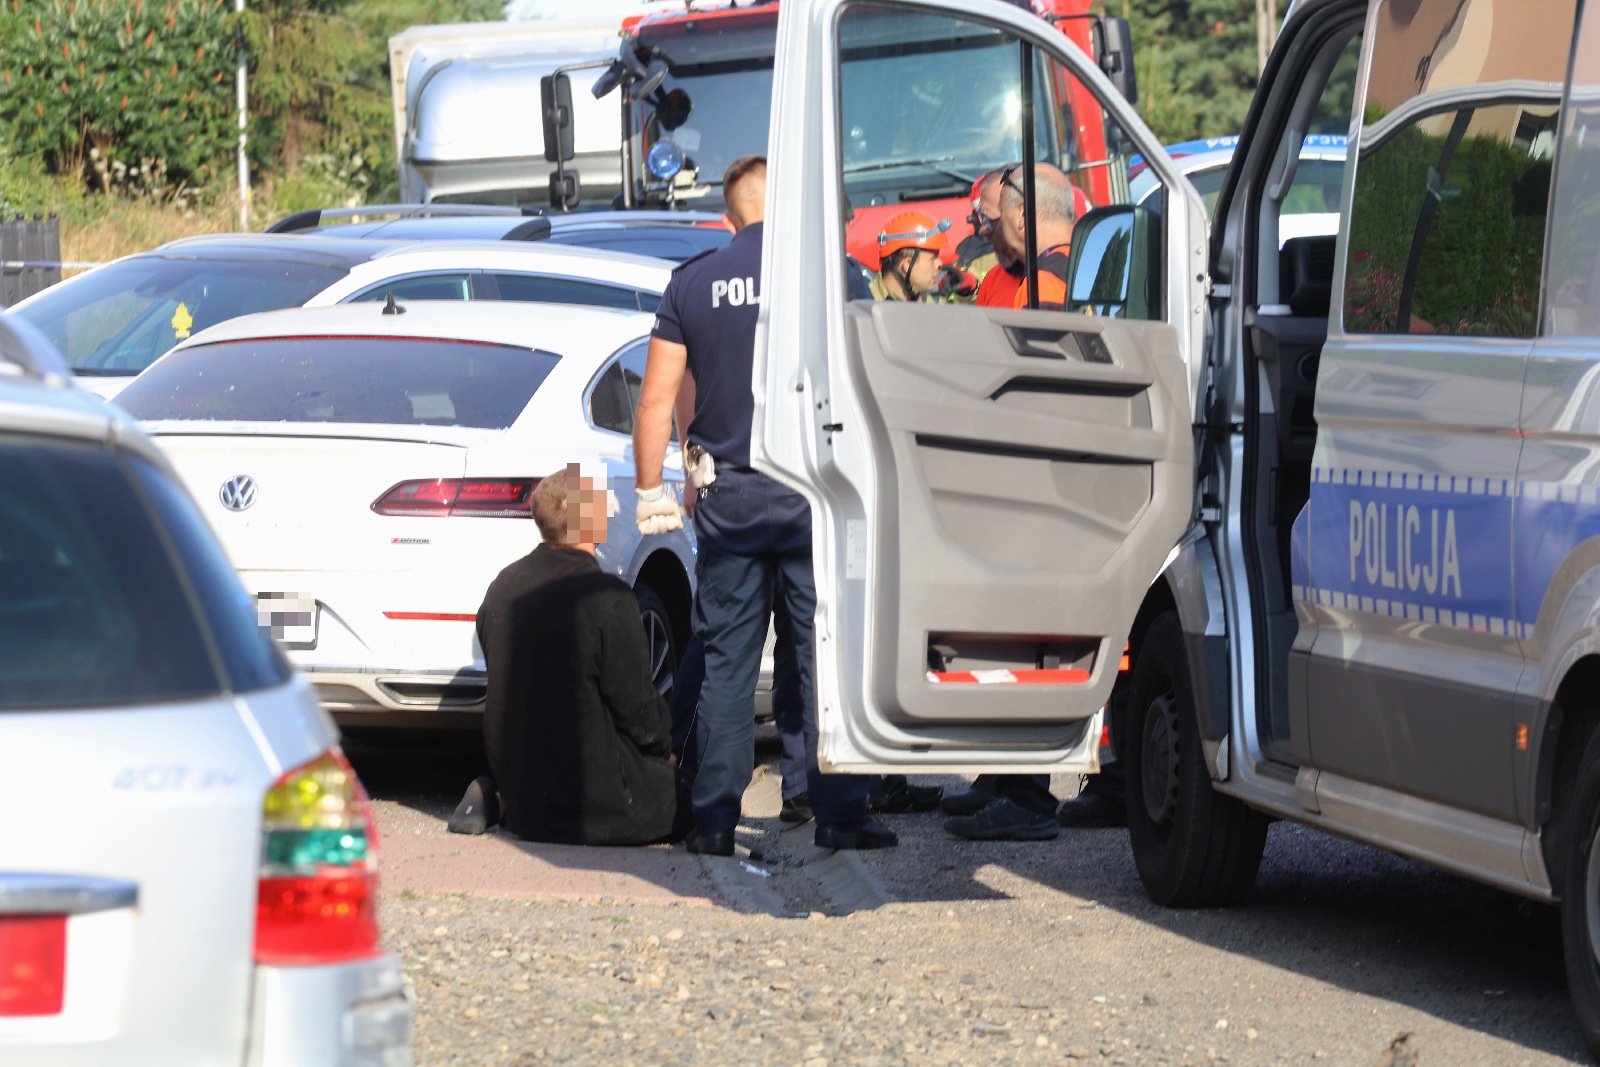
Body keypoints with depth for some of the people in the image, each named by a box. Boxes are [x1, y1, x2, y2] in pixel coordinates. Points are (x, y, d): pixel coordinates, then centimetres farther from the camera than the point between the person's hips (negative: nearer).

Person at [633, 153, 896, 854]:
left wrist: (650, 489, 12)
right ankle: (838, 811, 1)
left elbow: (656, 400, 4)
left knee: (725, 661, 6)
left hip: (727, 494, 2)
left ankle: (715, 818, 5)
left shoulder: (692, 285, 4)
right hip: (814, 492, -2)